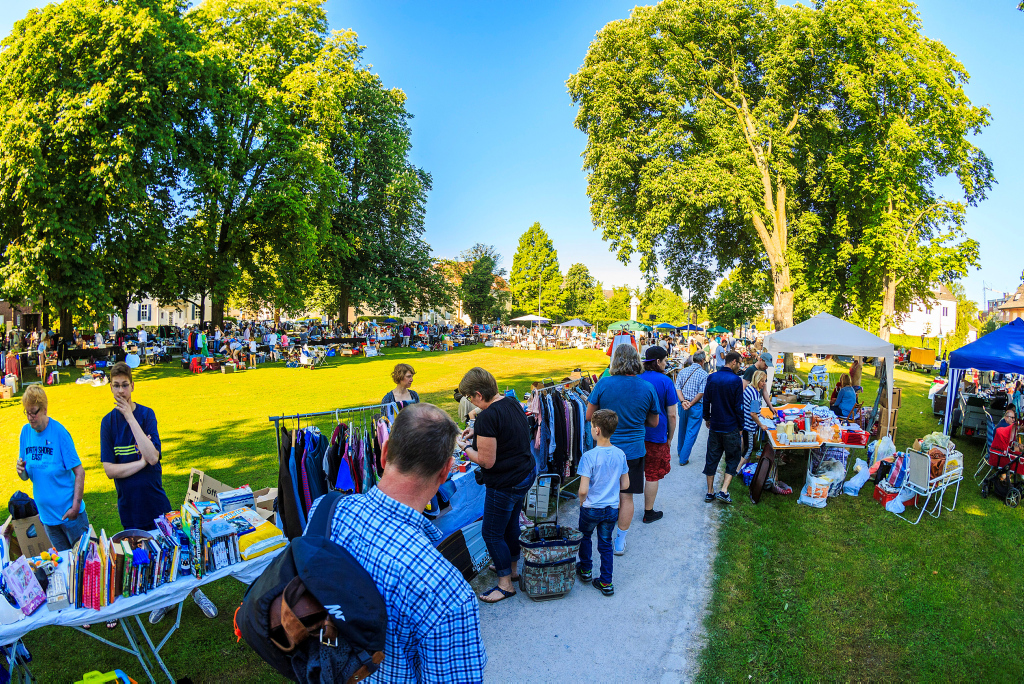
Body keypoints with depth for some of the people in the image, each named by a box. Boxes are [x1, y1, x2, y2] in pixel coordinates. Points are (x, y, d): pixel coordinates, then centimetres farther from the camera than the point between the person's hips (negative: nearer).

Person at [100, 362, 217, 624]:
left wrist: (130, 417, -22)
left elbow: (153, 457, -23)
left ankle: (195, 591, 24)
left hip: (154, 498, -2)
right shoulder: (108, 422, -3)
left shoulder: (146, 413, -8)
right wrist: (142, 462, -17)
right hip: (129, 504, 2)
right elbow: (109, 469, -7)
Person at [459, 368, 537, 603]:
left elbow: (487, 461, -24)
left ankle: (505, 584, 17)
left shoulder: (488, 416, -26)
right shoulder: (512, 403, 2)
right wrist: (477, 432, 14)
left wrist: (467, 450, -7)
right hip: (526, 473, 10)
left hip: (506, 483, -10)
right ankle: (512, 567, 41)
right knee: (511, 523, 25)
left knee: (492, 533, 5)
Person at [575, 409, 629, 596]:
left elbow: (583, 490, -23)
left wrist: (582, 502, -2)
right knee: (606, 543, 17)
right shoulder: (620, 454, -7)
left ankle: (586, 570, 38)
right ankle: (606, 583, 22)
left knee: (585, 537, 23)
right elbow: (625, 485, 1)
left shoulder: (589, 456, -23)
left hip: (591, 509, -3)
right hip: (612, 509, 4)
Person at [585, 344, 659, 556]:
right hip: (633, 449, 0)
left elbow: (589, 416, -3)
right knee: (626, 496, 9)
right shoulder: (647, 388, -6)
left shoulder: (604, 384, -11)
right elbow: (654, 422, 5)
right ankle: (620, 541, 19)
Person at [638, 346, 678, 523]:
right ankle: (648, 513, 17)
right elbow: (671, 415, -8)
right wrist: (670, 438, 3)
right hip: (656, 436, -4)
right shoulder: (665, 381, -9)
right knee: (653, 475, 8)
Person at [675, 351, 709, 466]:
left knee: (682, 429, 23)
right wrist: (691, 404, -12)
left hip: (682, 405, 5)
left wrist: (683, 401, -12)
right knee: (691, 432, 3)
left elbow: (677, 389, -5)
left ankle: (680, 451, 42)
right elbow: (701, 393, -16)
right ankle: (683, 458, 3)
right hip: (696, 406, -5)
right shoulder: (704, 374, -10)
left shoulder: (682, 371, 3)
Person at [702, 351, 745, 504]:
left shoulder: (712, 378, 1)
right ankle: (723, 491, -1)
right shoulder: (736, 380, -13)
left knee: (712, 458, 11)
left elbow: (706, 401, 7)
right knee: (733, 459, 9)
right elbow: (739, 406, -11)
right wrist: (740, 426, -1)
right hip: (731, 428, -4)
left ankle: (710, 492, 17)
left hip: (714, 427, 4)